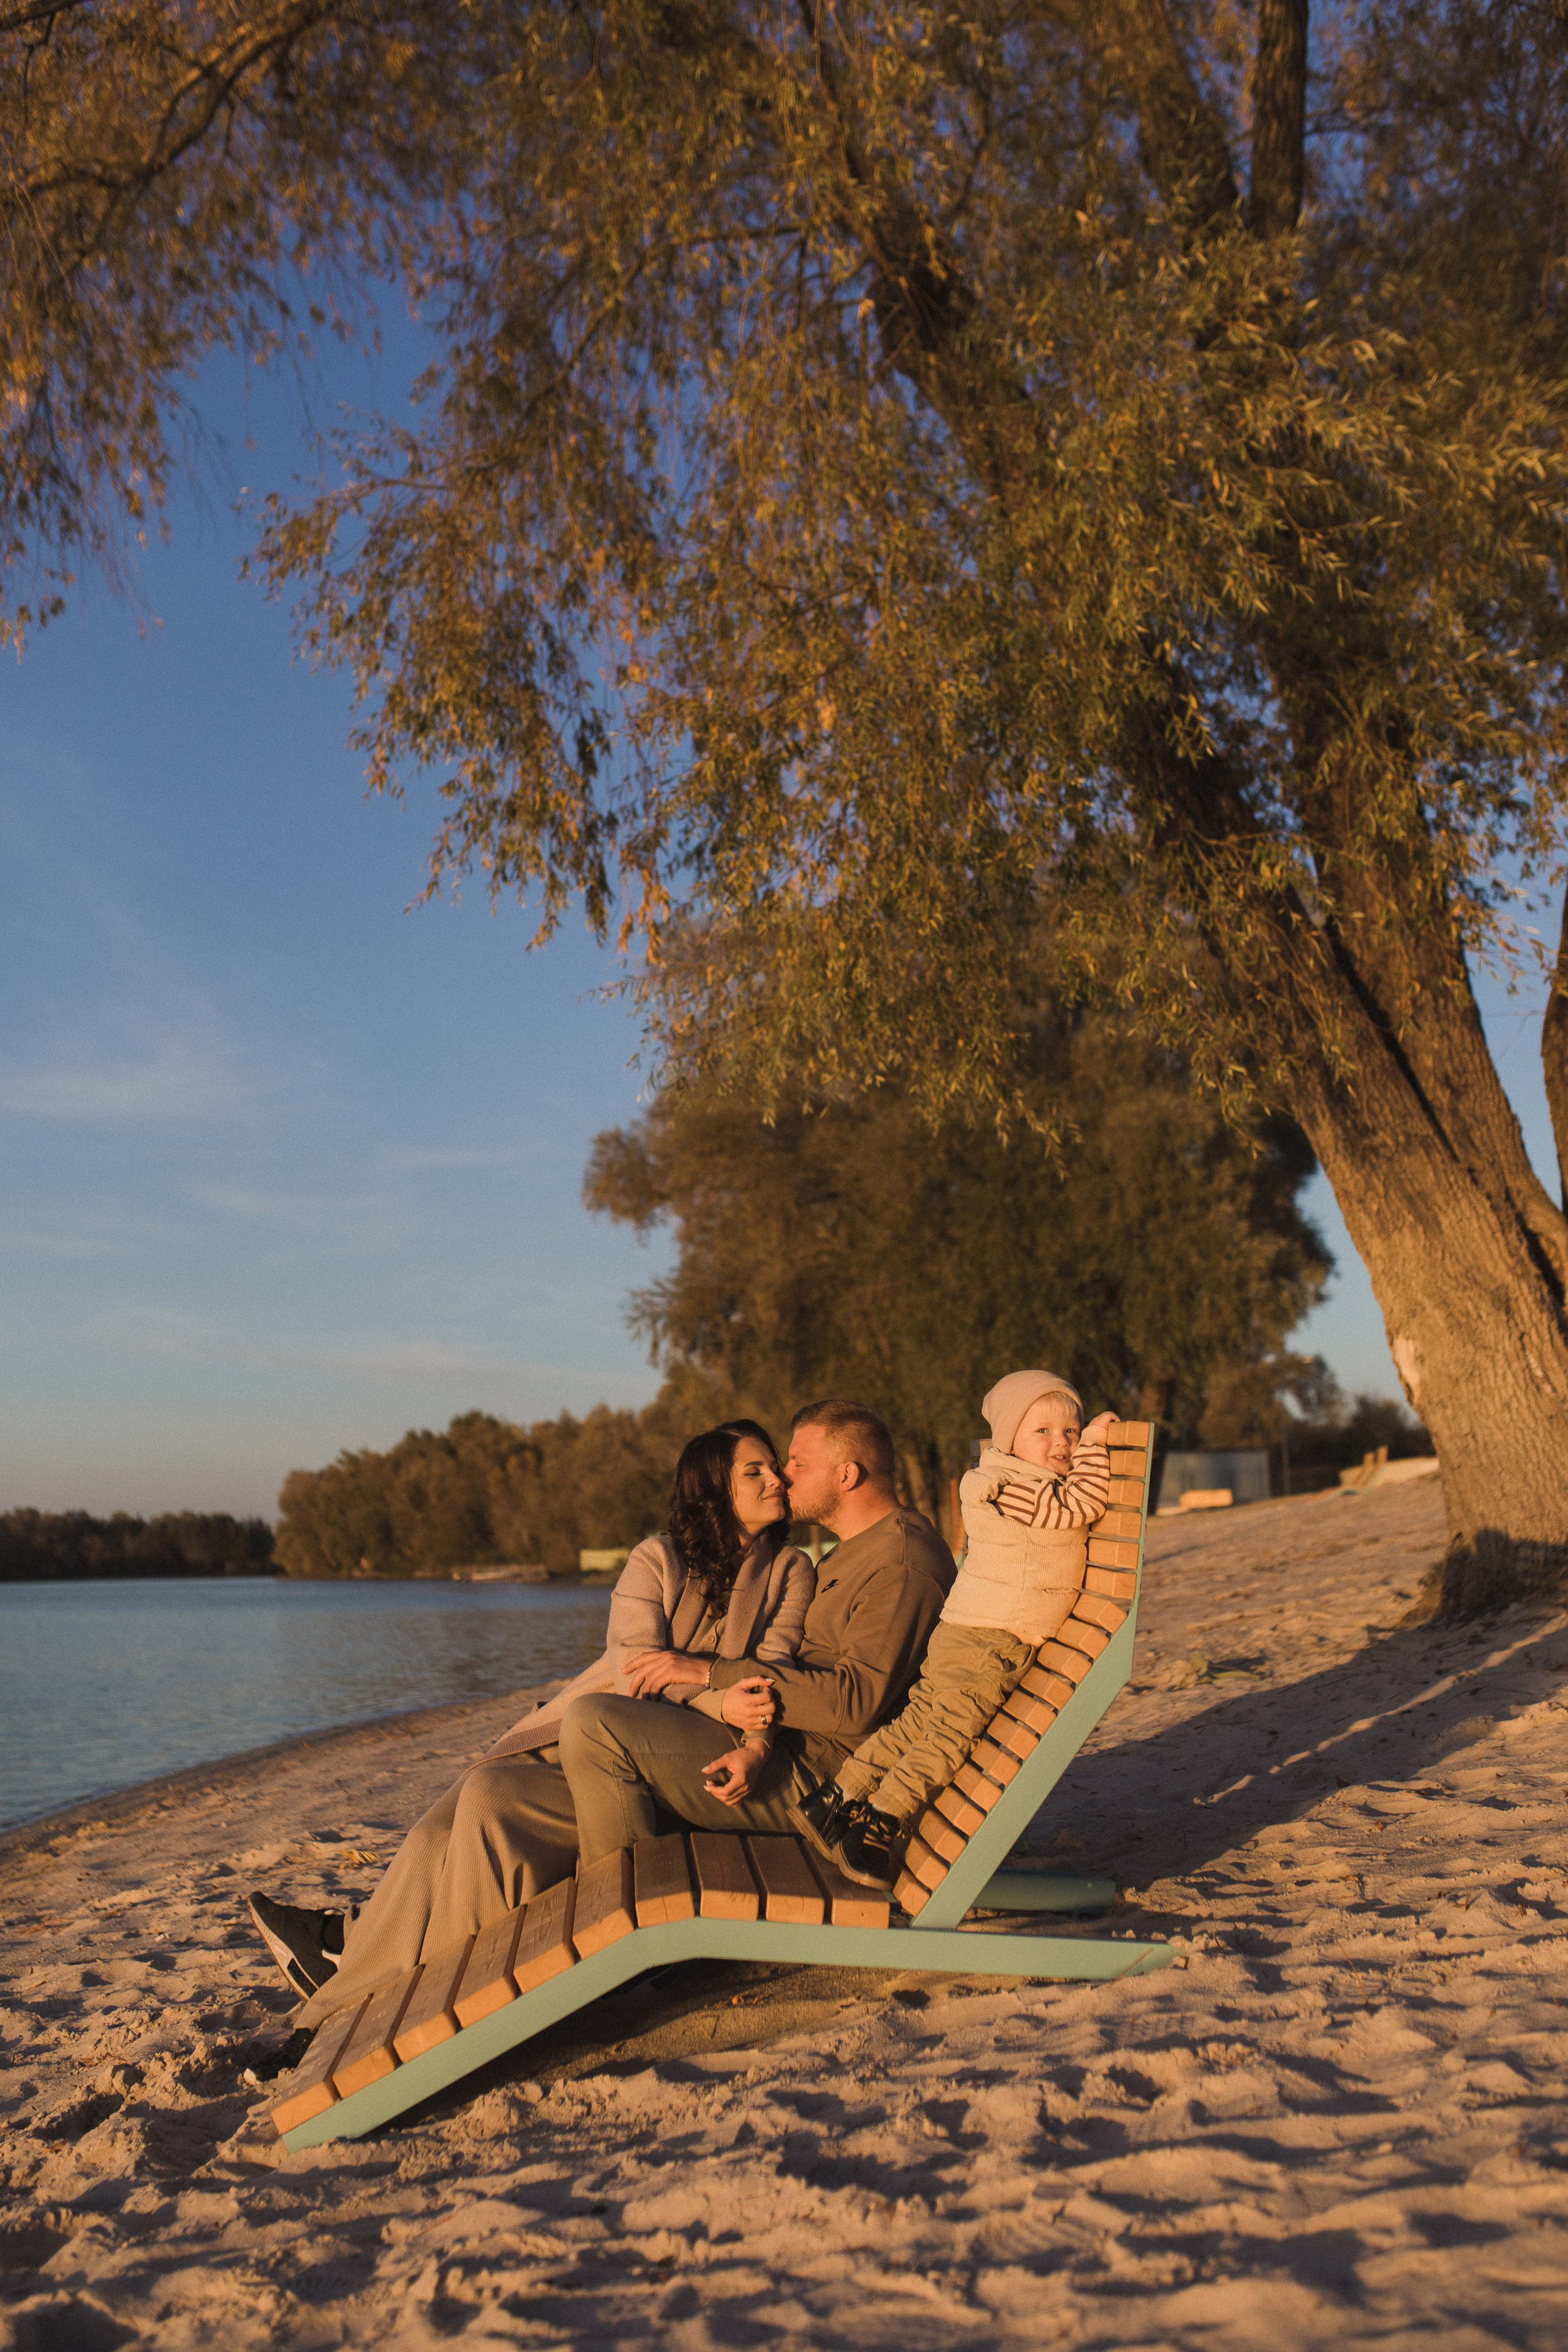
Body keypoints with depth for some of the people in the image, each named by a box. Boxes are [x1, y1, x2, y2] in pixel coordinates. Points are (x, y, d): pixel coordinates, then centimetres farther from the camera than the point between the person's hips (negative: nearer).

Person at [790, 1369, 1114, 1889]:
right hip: (988, 1642, -10)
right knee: (946, 1735, -10)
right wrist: (1093, 1446, -11)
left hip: (962, 1633, 10)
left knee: (917, 1724, 11)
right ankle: (879, 1827, -9)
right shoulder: (1014, 1487, -15)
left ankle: (835, 1799, 14)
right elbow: (1077, 1505, -21)